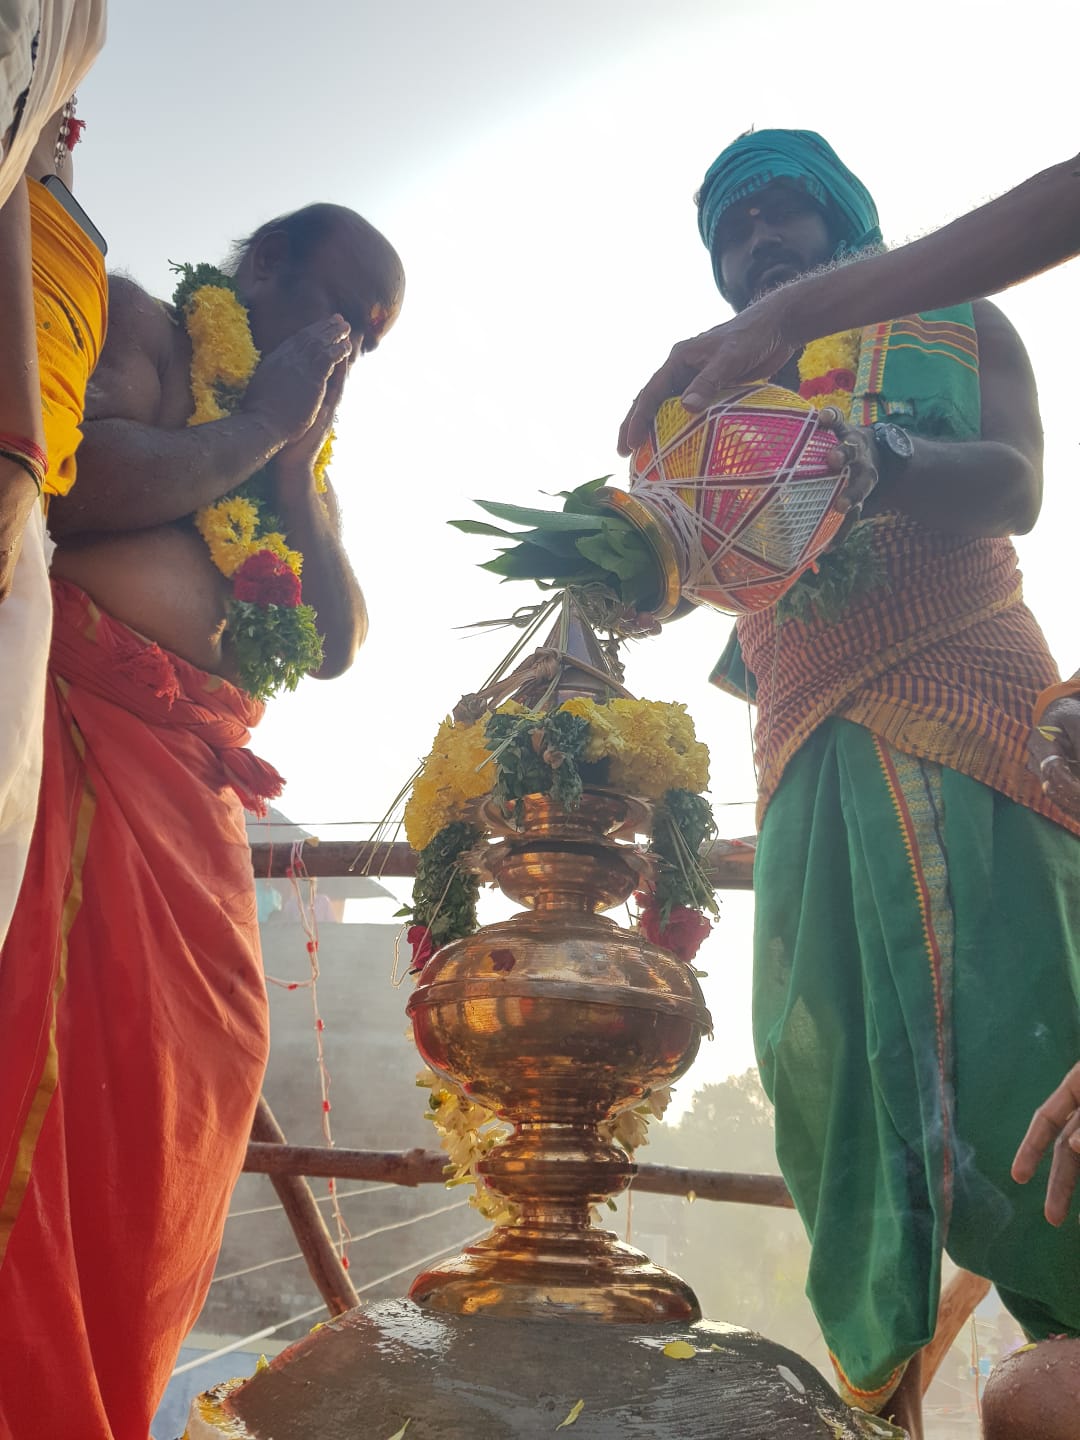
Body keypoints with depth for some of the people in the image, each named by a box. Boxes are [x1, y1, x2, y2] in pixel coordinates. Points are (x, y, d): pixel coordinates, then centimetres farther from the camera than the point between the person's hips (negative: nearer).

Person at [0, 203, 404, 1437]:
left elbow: (339, 643, 15)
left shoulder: (305, 457, 26)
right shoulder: (140, 326, 7)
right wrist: (251, 429, -2)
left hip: (191, 777, 7)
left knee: (197, 1061, 2)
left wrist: (298, 473, 7)